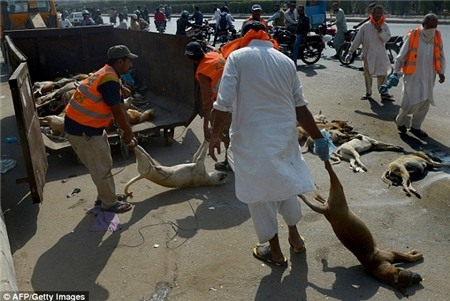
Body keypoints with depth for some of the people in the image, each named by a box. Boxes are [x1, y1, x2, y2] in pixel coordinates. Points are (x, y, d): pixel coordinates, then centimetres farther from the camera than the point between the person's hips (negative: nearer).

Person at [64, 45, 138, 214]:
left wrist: (128, 133, 12)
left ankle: (105, 195, 37)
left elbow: (121, 108, 12)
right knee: (101, 168, 3)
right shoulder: (109, 80, -23)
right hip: (82, 130, -10)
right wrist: (128, 133, -2)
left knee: (102, 163, 21)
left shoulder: (108, 75, 11)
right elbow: (118, 112, -17)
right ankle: (109, 203, 19)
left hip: (89, 126, 10)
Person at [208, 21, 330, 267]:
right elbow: (300, 106, 5)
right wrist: (318, 138, 11)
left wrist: (215, 135, -4)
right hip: (285, 134, 5)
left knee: (260, 193, 11)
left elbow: (224, 102, -13)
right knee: (285, 184, 24)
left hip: (253, 138, -4)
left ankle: (275, 251, 26)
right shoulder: (286, 61, 8)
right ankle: (294, 236, 41)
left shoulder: (237, 57, -3)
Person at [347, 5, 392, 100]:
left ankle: (383, 92, 7)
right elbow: (357, 40, -1)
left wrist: (380, 30, -21)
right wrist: (350, 52, -4)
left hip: (380, 55, 0)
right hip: (368, 55, 0)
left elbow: (387, 38, -8)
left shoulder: (385, 26, 3)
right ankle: (368, 93, 21)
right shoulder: (365, 26, -2)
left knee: (382, 75, -4)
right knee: (368, 75, 8)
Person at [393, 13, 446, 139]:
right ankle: (400, 121, 17)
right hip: (413, 76, -5)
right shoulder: (412, 36, -10)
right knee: (411, 102, -10)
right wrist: (396, 72, -7)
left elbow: (440, 56, 11)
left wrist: (441, 72, 1)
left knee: (425, 103, 8)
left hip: (429, 77, 5)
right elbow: (401, 56, -5)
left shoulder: (437, 36, 4)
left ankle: (415, 126, 23)